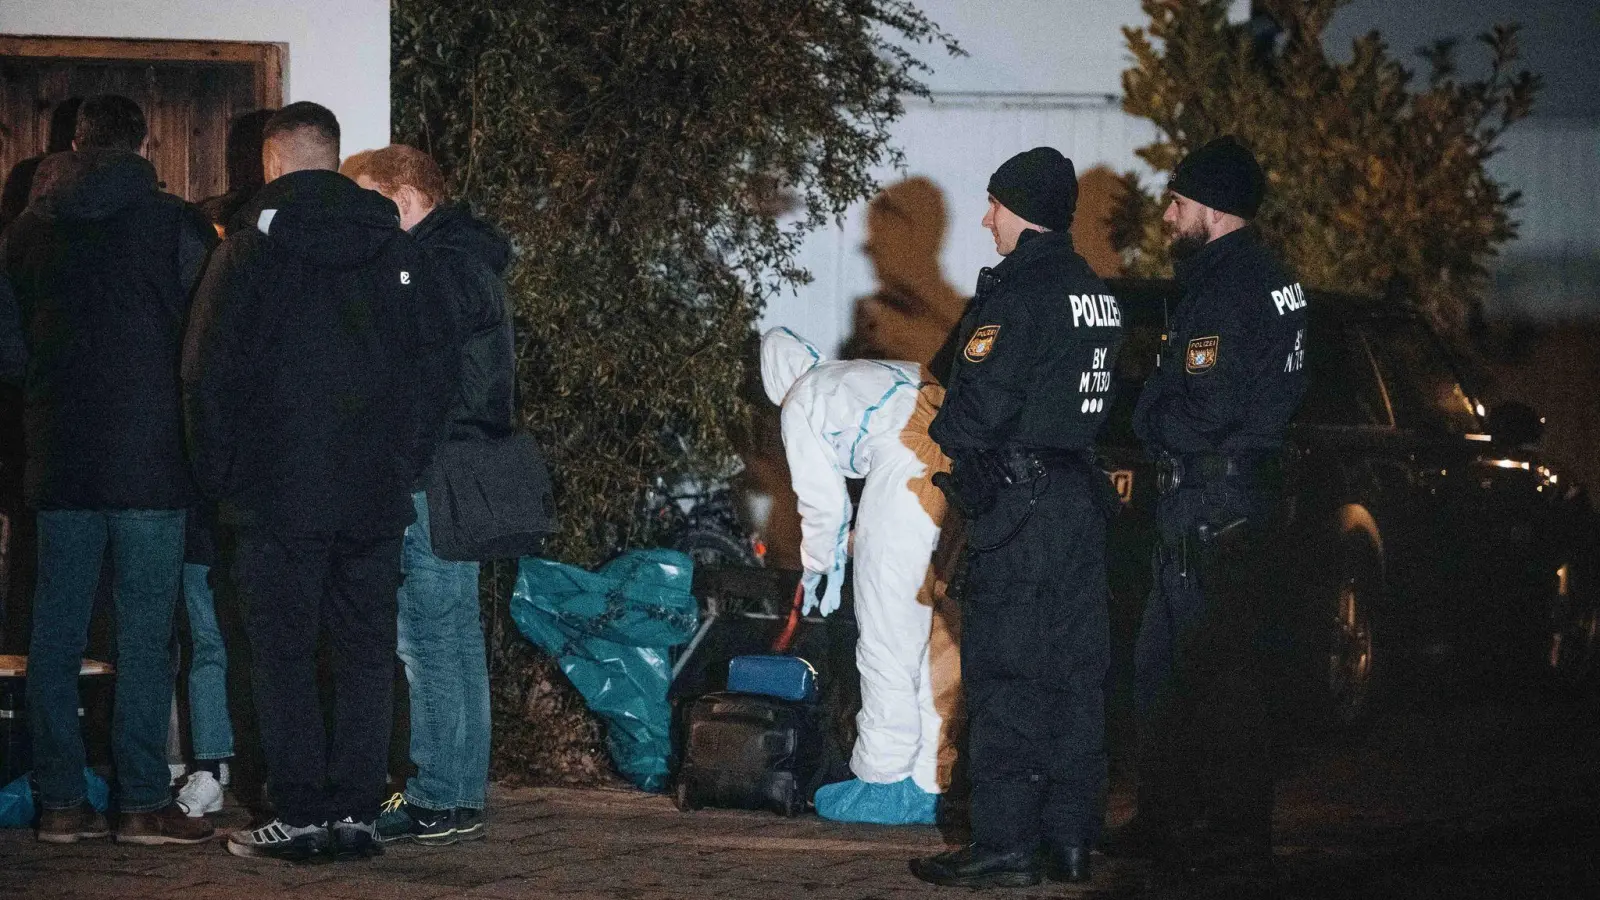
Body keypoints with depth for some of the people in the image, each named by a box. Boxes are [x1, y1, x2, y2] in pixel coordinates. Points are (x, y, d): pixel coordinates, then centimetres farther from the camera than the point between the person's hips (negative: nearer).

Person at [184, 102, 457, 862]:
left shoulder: (248, 252, -4)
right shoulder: (398, 253, 7)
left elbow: (209, 374, -4)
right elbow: (438, 370, 9)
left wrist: (221, 477, 5)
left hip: (277, 494, -4)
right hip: (376, 496, 4)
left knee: (283, 654, 1)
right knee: (365, 651, 7)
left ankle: (300, 814, -1)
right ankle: (356, 812, 6)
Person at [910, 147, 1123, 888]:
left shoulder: (1020, 293, -14)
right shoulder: (1096, 293, 15)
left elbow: (980, 404, -19)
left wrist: (942, 429, 3)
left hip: (1019, 506, -9)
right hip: (1082, 492, 9)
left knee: (1005, 677, -6)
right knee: (1075, 674, 10)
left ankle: (1006, 845, -7)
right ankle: (1071, 839, 14)